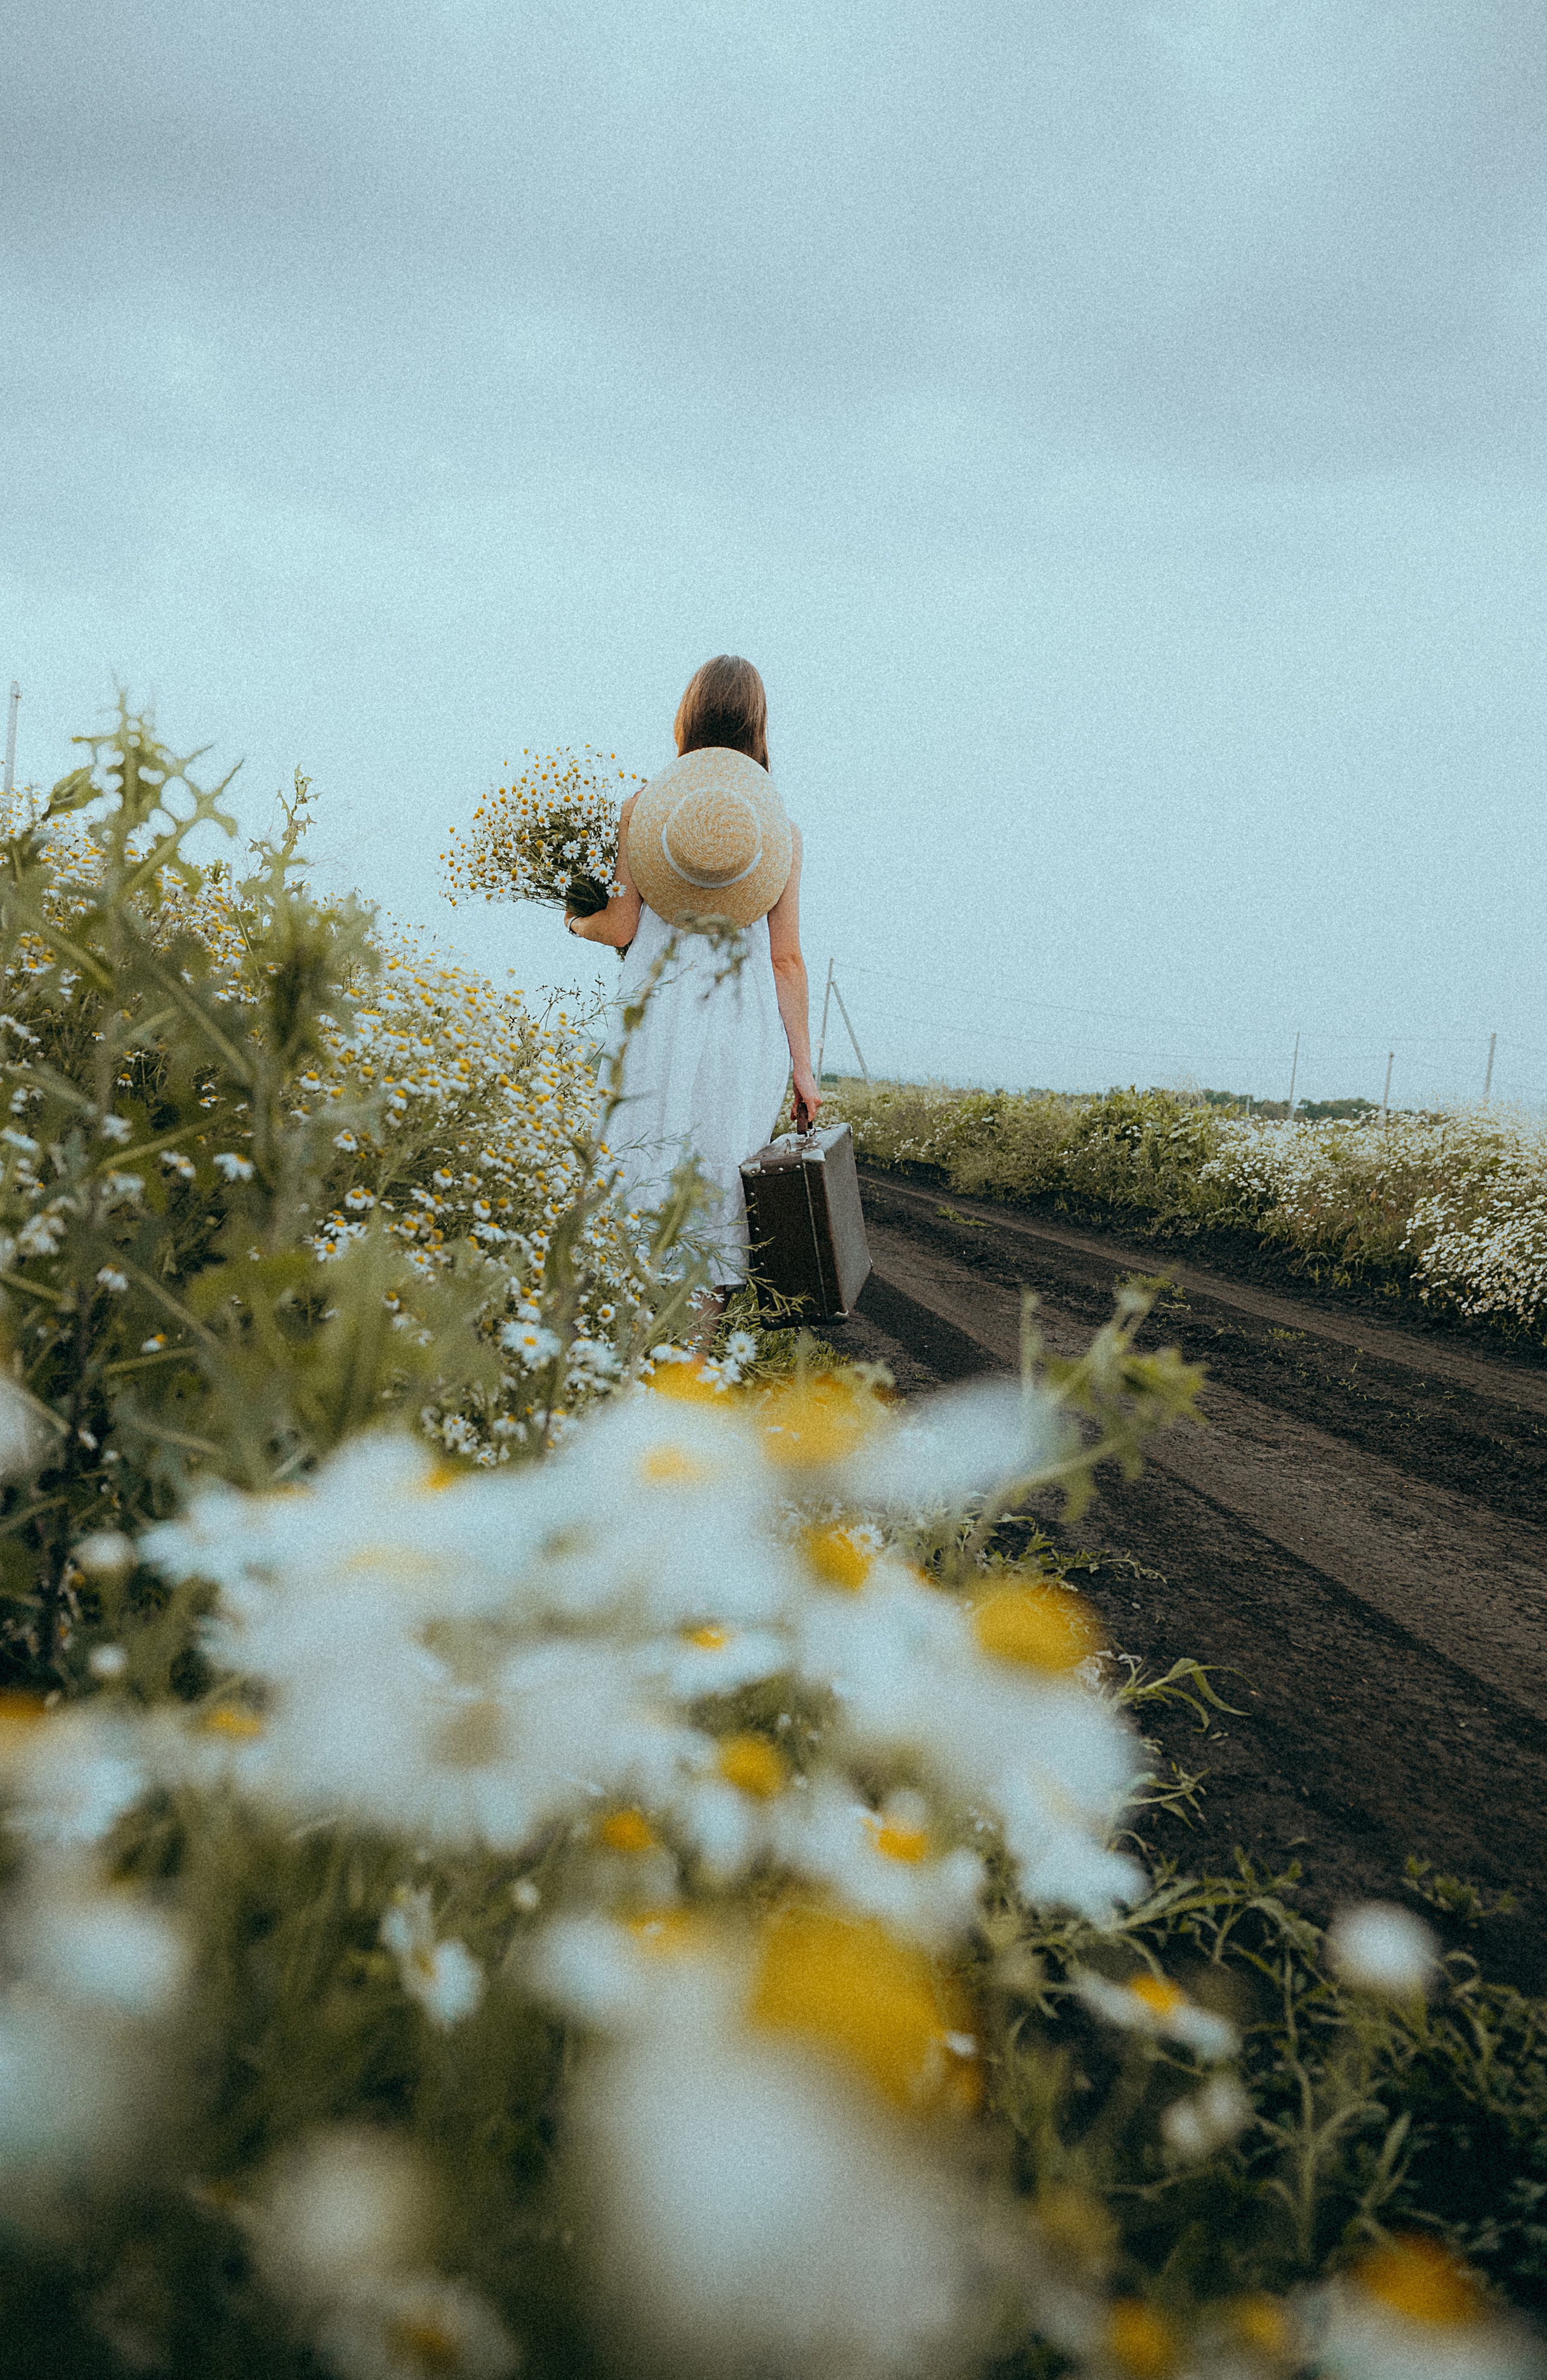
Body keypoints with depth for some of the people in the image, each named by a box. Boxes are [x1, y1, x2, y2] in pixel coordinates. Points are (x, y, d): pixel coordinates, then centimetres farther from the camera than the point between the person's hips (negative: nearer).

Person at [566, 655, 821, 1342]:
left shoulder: (643, 805, 2)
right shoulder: (780, 823, 6)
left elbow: (621, 928, 0)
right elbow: (787, 959, 2)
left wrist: (576, 922, 23)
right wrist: (801, 1067, 5)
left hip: (657, 1012, -1)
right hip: (746, 1026, 1)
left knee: (643, 1183, 3)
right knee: (719, 1185, 8)